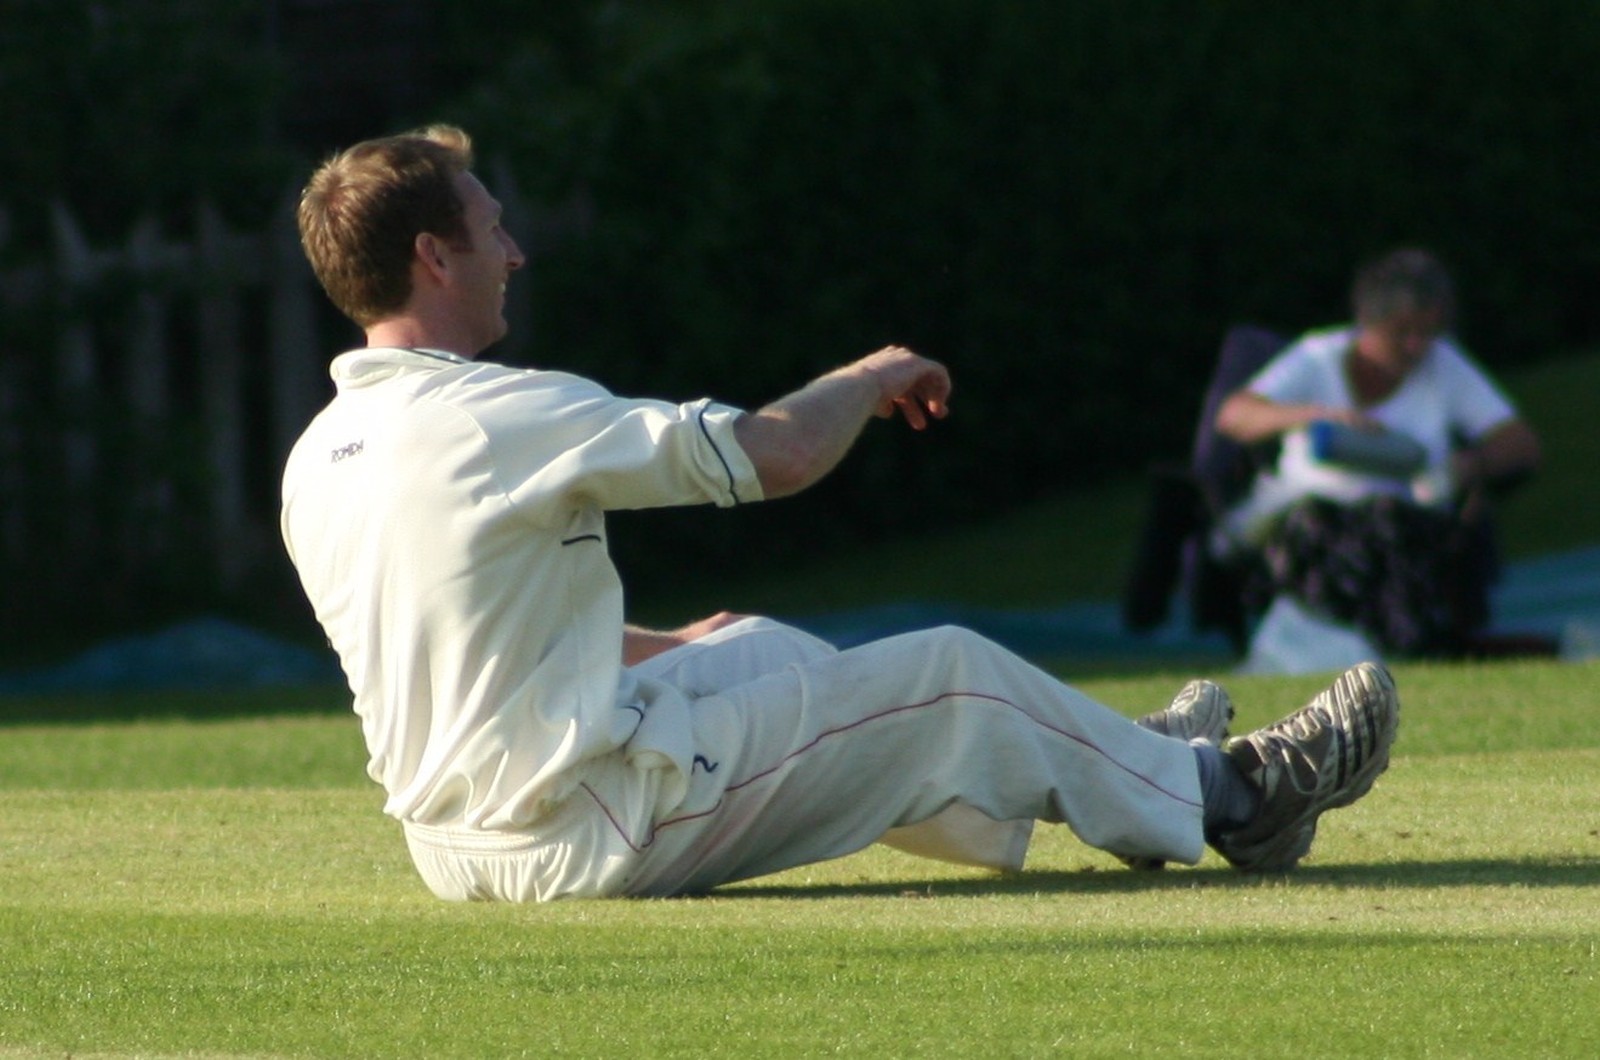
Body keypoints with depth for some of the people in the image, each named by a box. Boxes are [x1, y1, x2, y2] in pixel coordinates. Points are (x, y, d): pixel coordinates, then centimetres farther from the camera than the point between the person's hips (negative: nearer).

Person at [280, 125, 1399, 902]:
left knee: (756, 647, 28)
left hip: (454, 845, 9)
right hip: (598, 837, -9)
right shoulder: (502, 414, -21)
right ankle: (1221, 795, 27)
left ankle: (1110, 762, 41)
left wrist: (660, 646, 28)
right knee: (949, 674, 6)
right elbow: (780, 454, -18)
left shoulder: (317, 461, 4)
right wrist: (873, 379, 3)